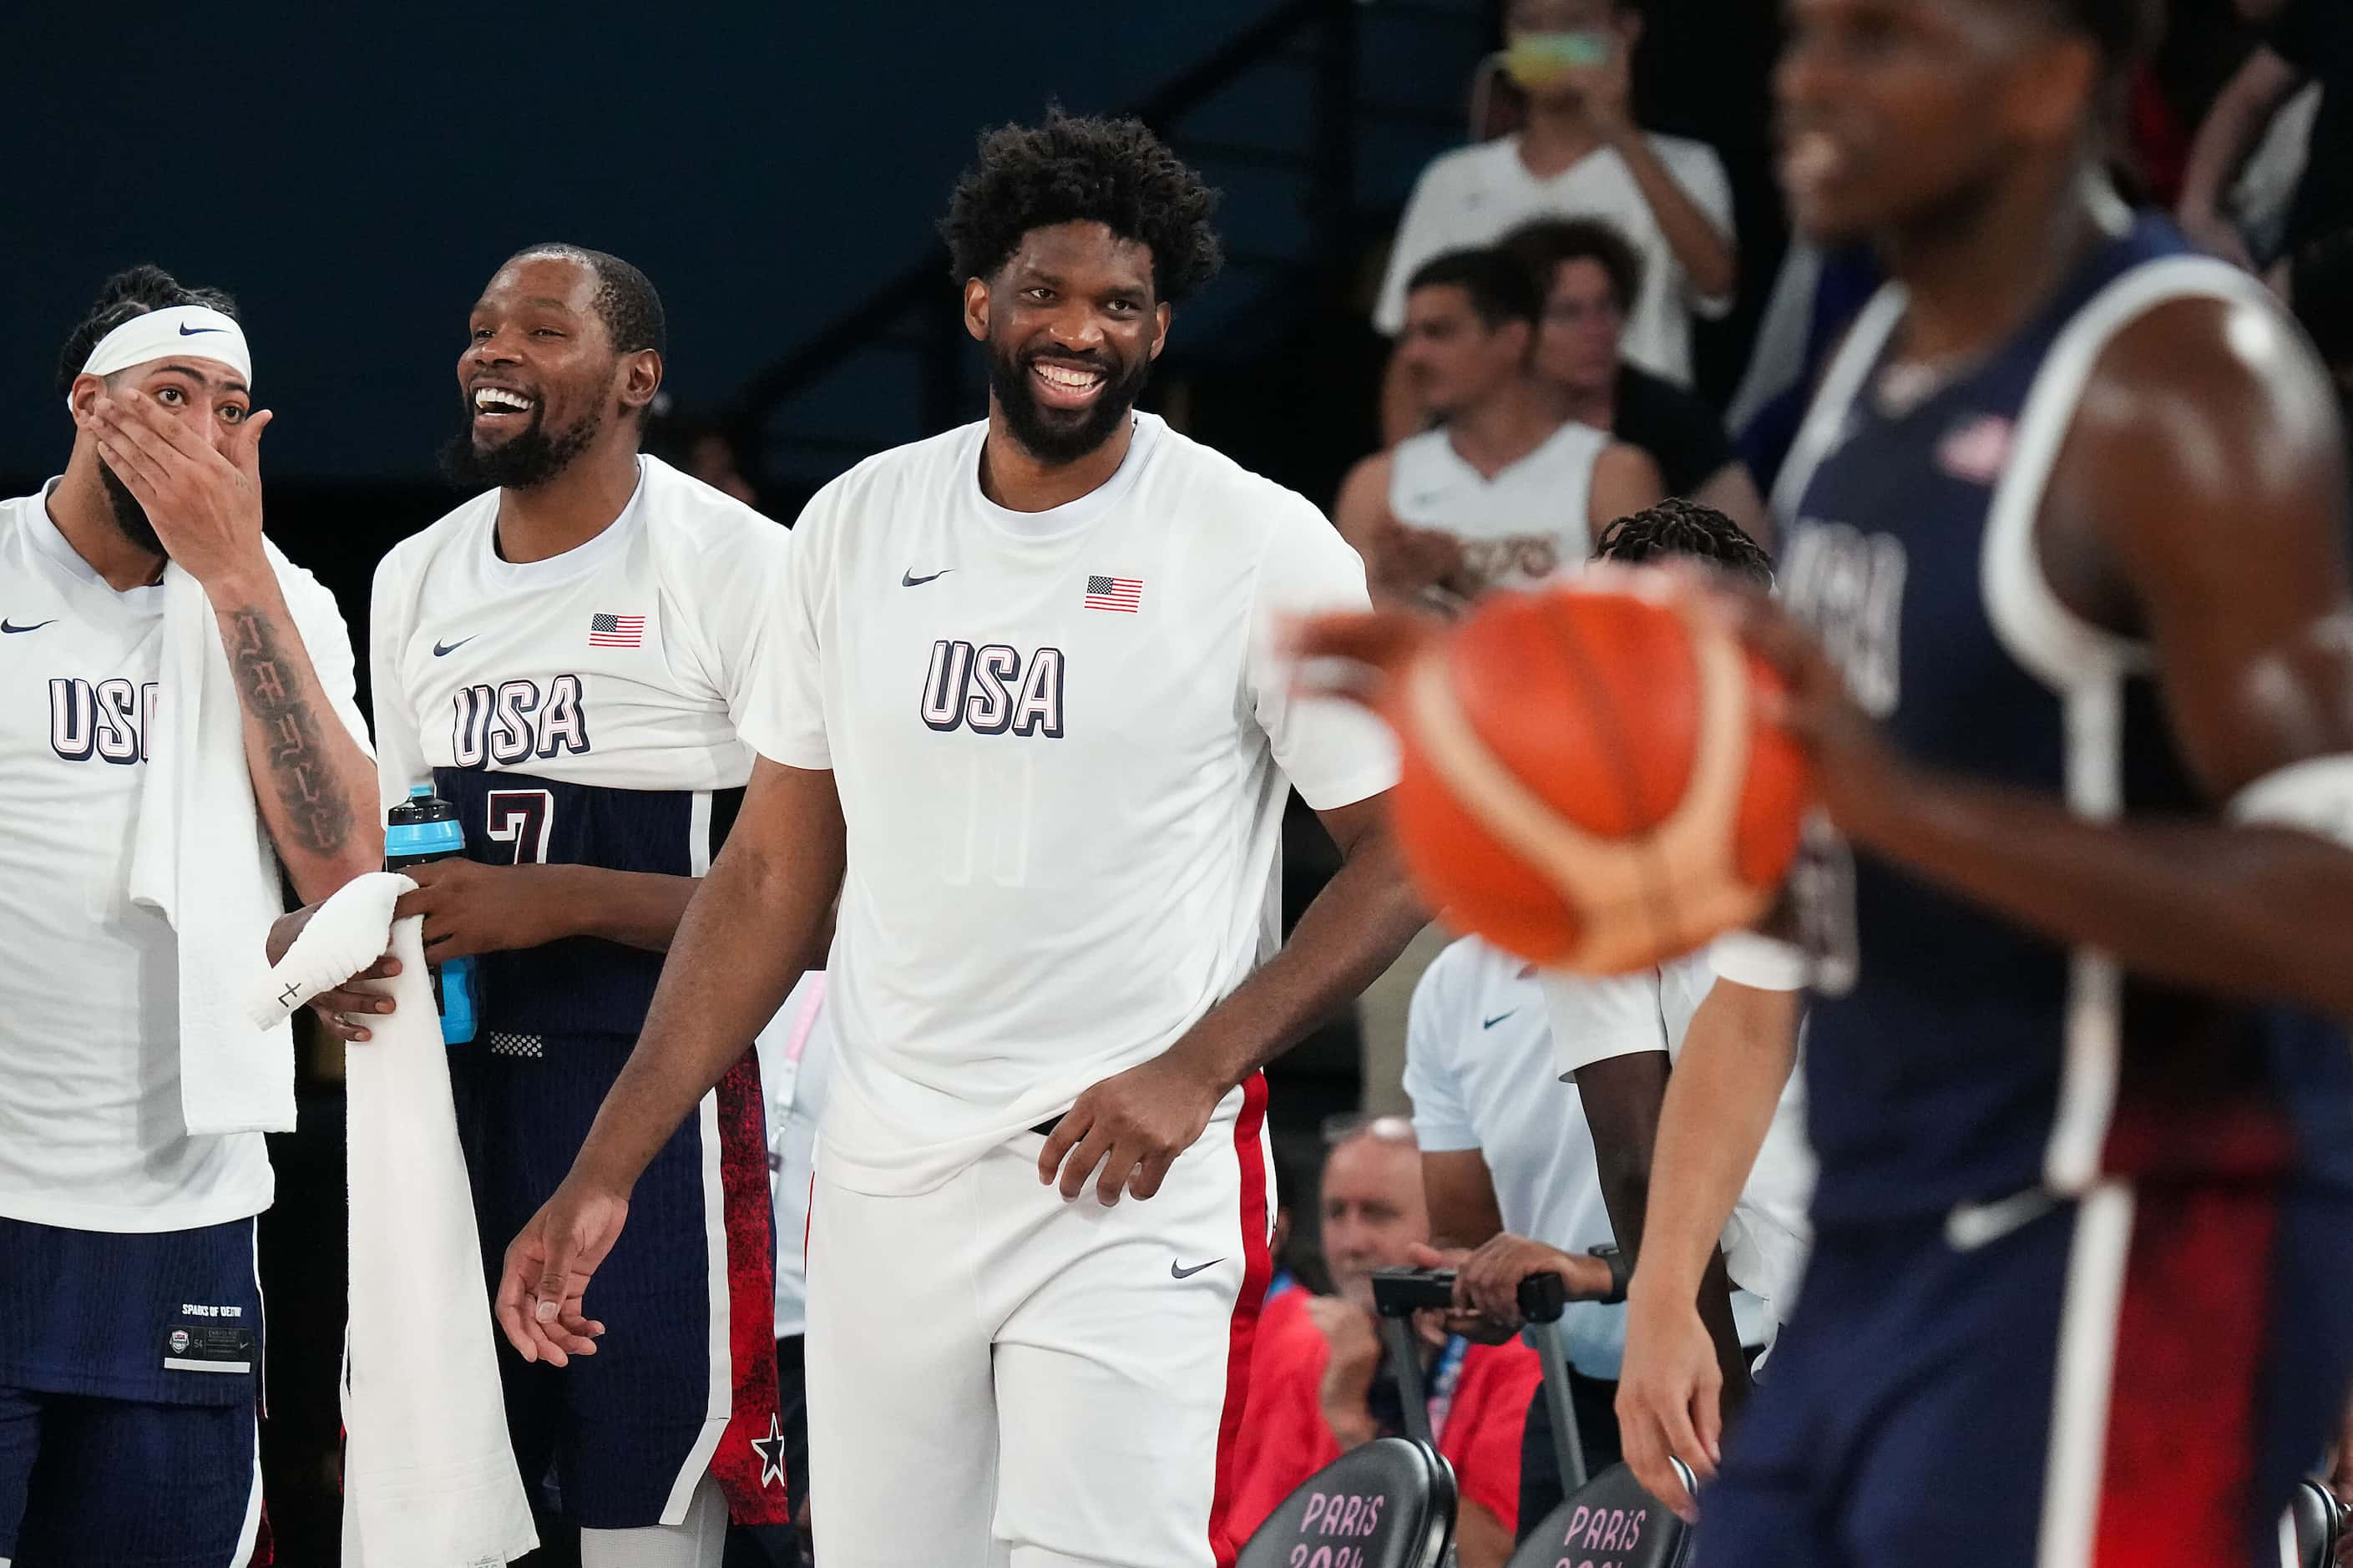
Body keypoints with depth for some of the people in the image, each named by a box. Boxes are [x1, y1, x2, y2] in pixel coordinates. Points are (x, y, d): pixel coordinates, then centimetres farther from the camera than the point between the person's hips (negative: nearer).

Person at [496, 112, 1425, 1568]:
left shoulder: (1261, 548, -5)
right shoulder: (857, 526, 7)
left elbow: (1408, 846, -2)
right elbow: (773, 875, 11)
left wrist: (1196, 1070, -15)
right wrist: (605, 1173, 5)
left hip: (1132, 1183, -4)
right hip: (886, 1177, 4)